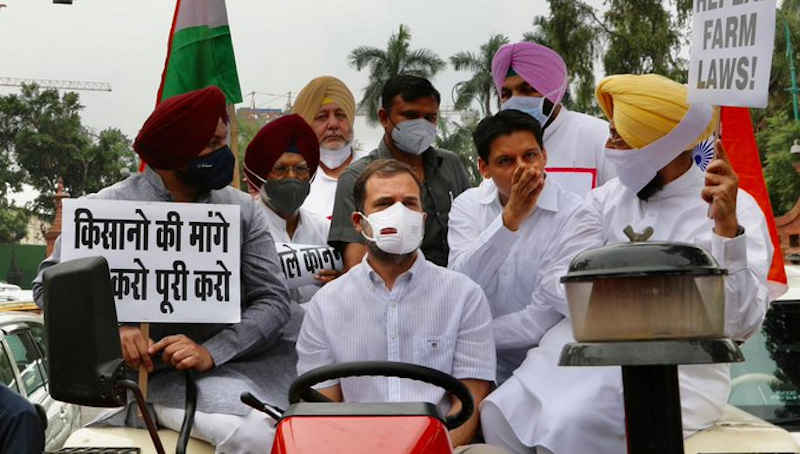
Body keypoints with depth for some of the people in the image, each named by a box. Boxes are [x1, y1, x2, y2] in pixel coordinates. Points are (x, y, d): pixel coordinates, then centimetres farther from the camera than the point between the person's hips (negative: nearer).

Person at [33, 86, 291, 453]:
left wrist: (211, 352, -14)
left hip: (227, 364, 3)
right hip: (151, 375, -3)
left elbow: (273, 300, 3)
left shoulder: (243, 210, 8)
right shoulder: (108, 208, 3)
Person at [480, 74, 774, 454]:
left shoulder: (736, 211, -5)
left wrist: (727, 227, -27)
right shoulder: (607, 198, 11)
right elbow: (556, 281, 3)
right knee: (498, 416, -18)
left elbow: (739, 323, -15)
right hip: (580, 350, 5)